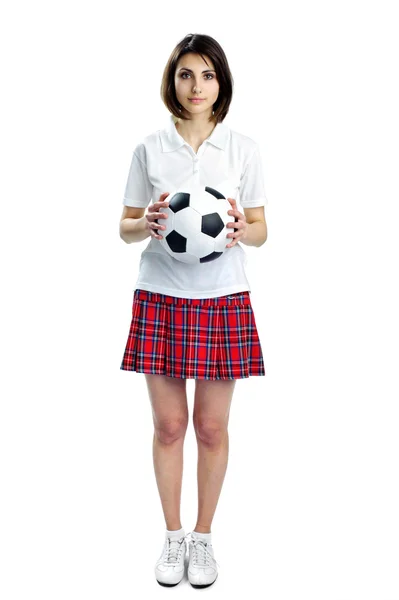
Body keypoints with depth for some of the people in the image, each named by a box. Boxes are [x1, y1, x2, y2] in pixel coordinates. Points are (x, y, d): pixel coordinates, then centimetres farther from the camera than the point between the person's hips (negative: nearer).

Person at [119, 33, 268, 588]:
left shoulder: (243, 148, 3)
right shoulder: (150, 148, 3)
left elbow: (261, 230, 5)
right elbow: (125, 228, 7)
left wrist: (242, 229, -17)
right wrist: (148, 224, -15)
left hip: (222, 300, 0)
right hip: (160, 300, 0)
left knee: (212, 426, 7)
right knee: (168, 425, 7)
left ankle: (203, 536, 27)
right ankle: (173, 536, 27)